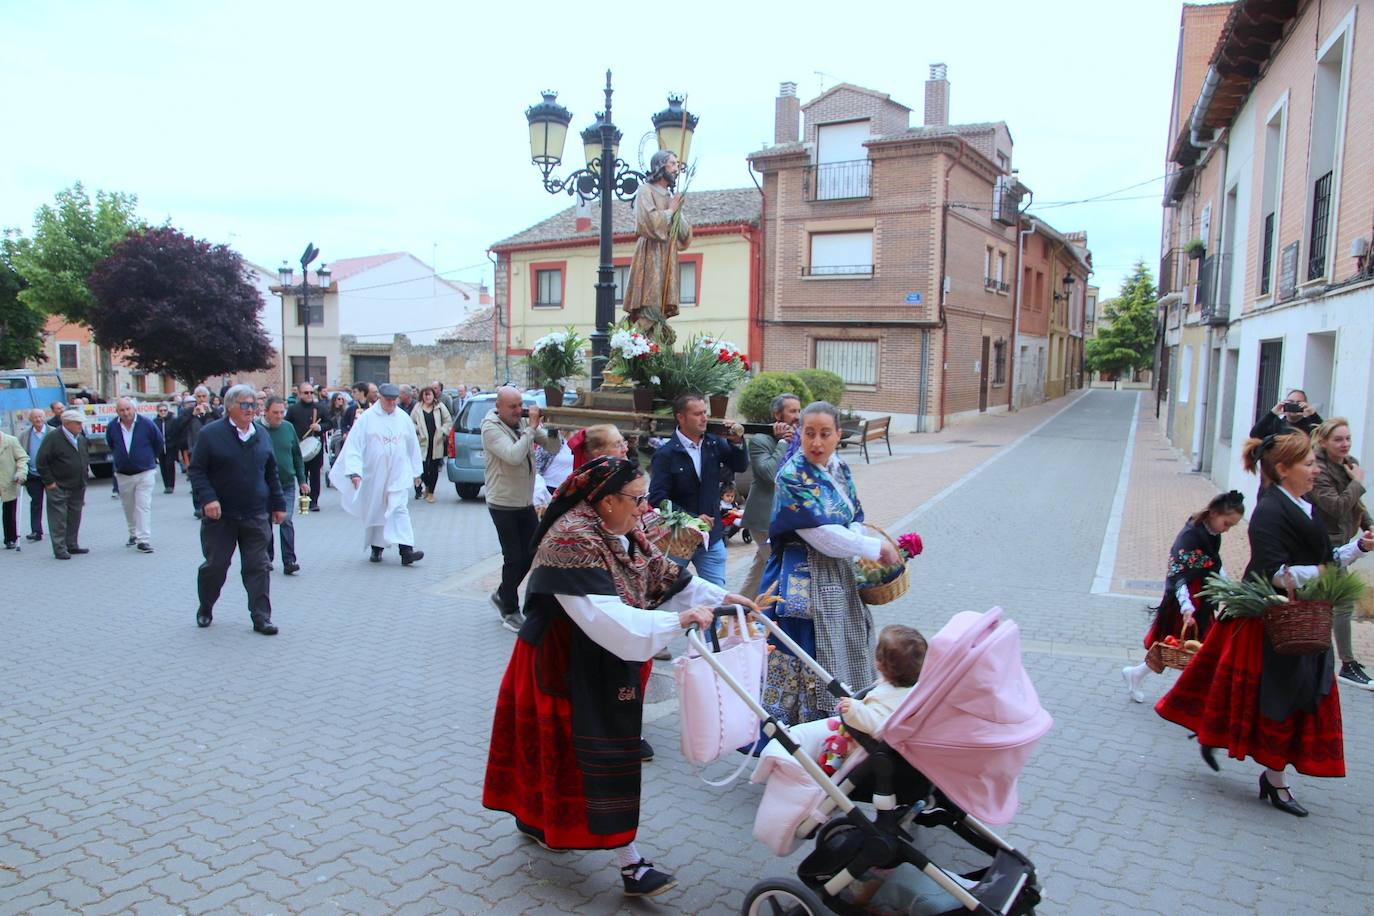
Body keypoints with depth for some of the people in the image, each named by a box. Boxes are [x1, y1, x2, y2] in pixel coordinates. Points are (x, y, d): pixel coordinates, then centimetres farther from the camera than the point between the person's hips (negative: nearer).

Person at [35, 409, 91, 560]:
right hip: (59, 487, -7)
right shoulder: (53, 438, -11)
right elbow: (42, 461, -12)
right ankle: (60, 549, 1)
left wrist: (84, 477, 17)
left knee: (75, 518, 11)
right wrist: (49, 482, -13)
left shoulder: (81, 439, 12)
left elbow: (86, 458, 25)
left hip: (78, 487, 7)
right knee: (59, 519, -3)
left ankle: (72, 545, 20)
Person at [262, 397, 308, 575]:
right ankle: (267, 557, 25)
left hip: (287, 484, 1)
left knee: (287, 521, -5)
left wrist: (302, 480, 11)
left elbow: (297, 455, 12)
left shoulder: (288, 427, 3)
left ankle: (289, 561, -5)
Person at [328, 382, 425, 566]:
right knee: (374, 512, 10)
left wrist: (416, 471, 17)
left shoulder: (404, 418, 5)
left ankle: (406, 550, -19)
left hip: (398, 475, 0)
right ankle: (377, 548, 27)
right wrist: (354, 471, -17)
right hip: (373, 474, 0)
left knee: (399, 510, -11)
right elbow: (354, 445, -7)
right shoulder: (366, 418, -4)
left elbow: (413, 446, 14)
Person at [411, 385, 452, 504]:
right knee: (423, 468, -5)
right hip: (423, 443, 0)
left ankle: (431, 492, 15)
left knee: (434, 469, 3)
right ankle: (427, 486, 25)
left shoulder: (440, 407, 4)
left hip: (437, 443, 0)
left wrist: (442, 432, -4)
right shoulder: (417, 408, 3)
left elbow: (448, 421, 8)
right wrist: (417, 430, -7)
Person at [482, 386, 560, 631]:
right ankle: (510, 612, 14)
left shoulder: (523, 422, 4)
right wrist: (532, 427, -24)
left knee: (533, 552, 11)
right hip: (503, 504, -7)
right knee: (514, 558, -1)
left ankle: (502, 595, 30)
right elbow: (514, 456, -28)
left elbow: (552, 445, 4)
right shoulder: (491, 428, -13)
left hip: (526, 502, 7)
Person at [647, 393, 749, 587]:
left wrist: (737, 441, -13)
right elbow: (657, 498, -15)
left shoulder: (714, 444, 3)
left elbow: (740, 465, 5)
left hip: (711, 538, 4)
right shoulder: (665, 455, -11)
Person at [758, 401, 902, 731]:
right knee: (806, 662, -2)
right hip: (804, 583, -7)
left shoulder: (840, 469, 7)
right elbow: (822, 534, -22)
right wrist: (877, 548, -16)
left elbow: (855, 520, 9)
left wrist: (865, 555, -12)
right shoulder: (792, 476, -17)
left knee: (842, 657, 14)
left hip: (840, 577, 8)